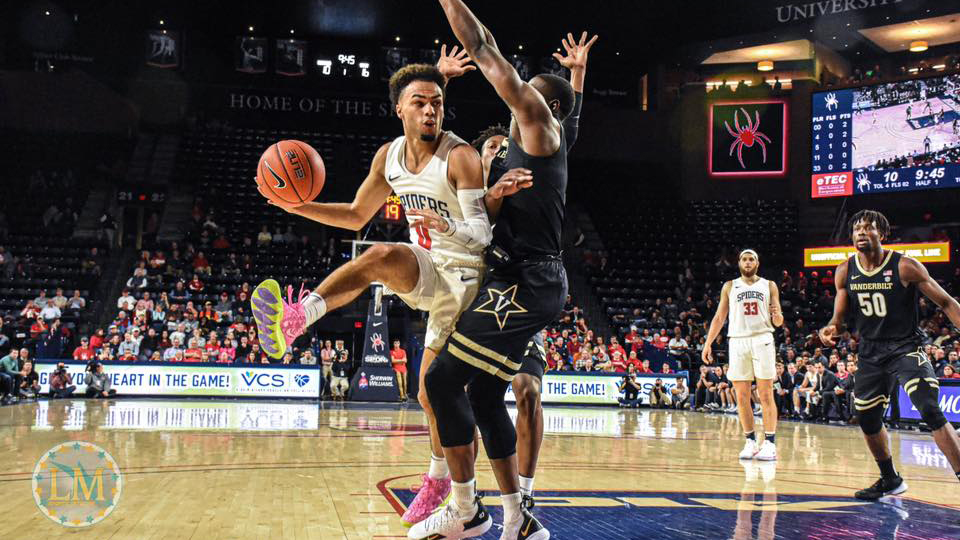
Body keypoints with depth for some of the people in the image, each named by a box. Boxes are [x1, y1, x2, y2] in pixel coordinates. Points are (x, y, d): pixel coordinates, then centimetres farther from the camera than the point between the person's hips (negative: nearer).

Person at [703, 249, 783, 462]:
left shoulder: (769, 285, 11)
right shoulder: (729, 286, 14)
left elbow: (778, 322, 9)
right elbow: (719, 317, 13)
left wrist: (776, 315, -15)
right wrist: (708, 343, 4)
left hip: (762, 339, -2)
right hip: (738, 341, 2)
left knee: (766, 395, -5)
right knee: (742, 397, 1)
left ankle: (770, 443, -4)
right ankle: (750, 442, 9)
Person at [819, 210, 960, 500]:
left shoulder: (905, 266, -14)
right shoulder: (845, 272, -1)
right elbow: (839, 316, 5)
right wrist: (830, 329, -18)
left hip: (906, 348, -5)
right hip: (870, 353, 5)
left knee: (930, 412, -22)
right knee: (867, 419, 11)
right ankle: (890, 480, 32)